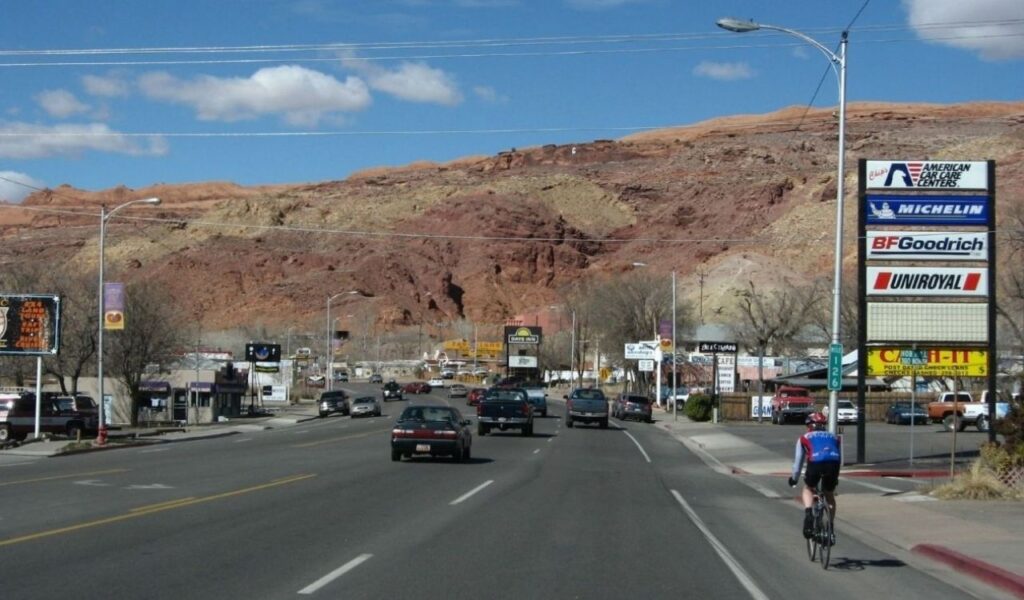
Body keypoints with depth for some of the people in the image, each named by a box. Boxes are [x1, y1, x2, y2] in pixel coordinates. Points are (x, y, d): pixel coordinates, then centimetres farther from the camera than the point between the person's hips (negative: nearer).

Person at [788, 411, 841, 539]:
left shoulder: (804, 438, 28)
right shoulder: (833, 437, 34)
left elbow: (798, 460, 31)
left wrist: (794, 478, 45)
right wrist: (836, 477, 52)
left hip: (815, 463, -2)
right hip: (833, 463, 2)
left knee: (808, 489, 26)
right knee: (830, 495, 25)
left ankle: (808, 513, -1)